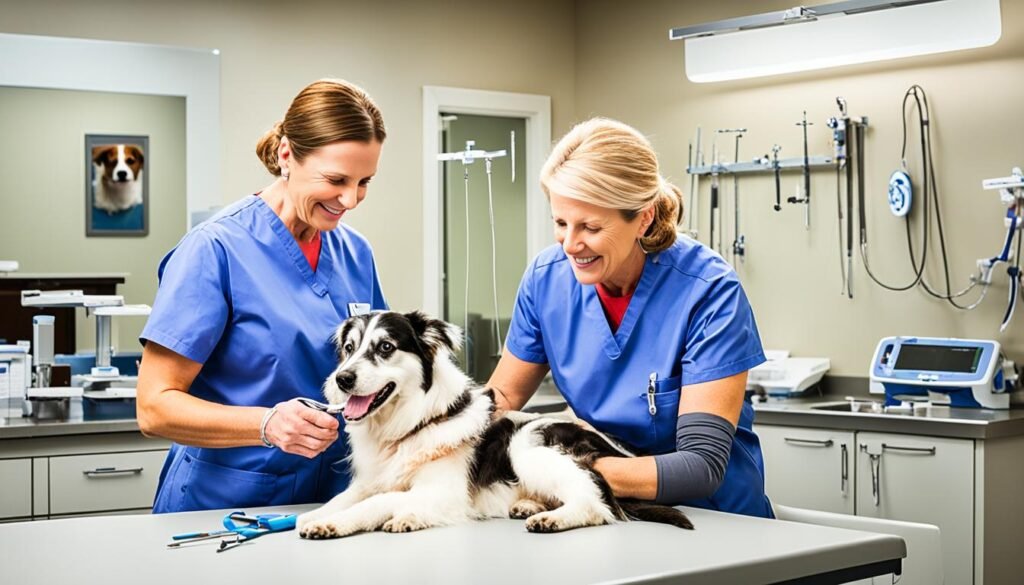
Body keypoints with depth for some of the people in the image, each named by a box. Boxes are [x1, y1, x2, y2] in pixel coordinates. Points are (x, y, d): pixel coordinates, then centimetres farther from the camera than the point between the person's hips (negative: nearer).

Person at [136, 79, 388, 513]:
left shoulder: (355, 253, 7)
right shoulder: (215, 249, -10)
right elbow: (155, 407, -13)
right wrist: (267, 425, -26)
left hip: (329, 501, 5)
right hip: (223, 505, -4)